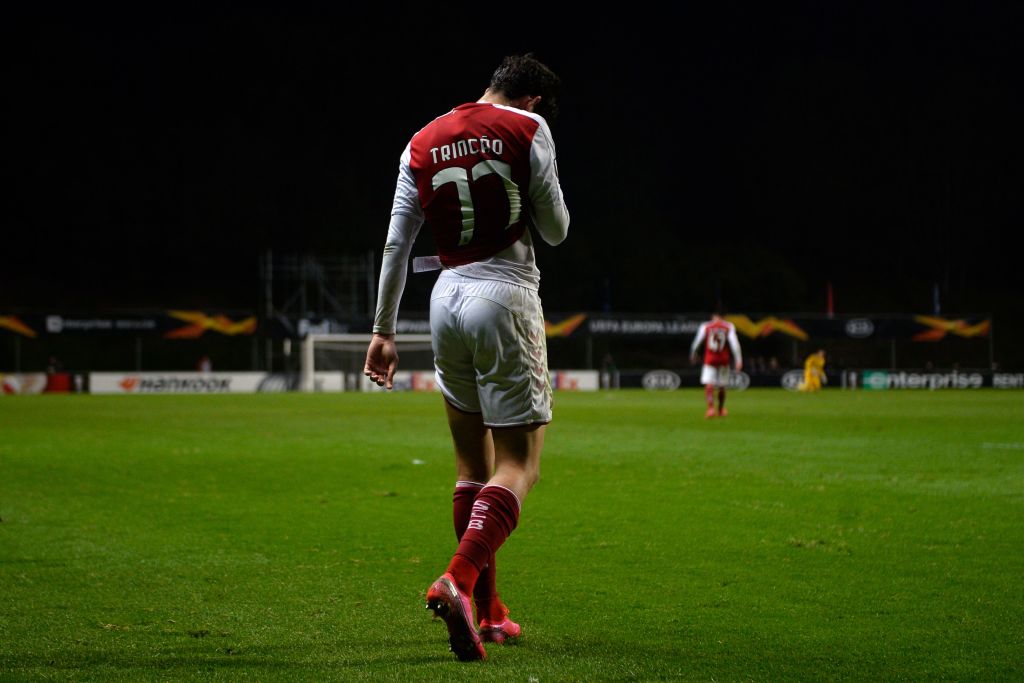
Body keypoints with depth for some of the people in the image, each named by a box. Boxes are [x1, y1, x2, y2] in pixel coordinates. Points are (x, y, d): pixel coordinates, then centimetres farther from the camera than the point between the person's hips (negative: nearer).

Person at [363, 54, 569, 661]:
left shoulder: (423, 145, 12)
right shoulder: (528, 129, -2)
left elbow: (396, 245, 10)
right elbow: (557, 230, 2)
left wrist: (384, 331, 14)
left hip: (447, 299, 5)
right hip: (506, 297, -5)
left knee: (473, 463, 14)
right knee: (519, 466, -4)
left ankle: (488, 612, 16)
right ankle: (458, 580, -27)